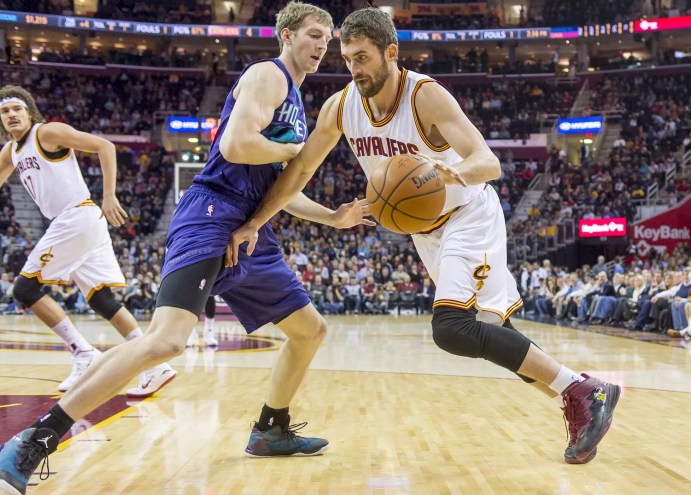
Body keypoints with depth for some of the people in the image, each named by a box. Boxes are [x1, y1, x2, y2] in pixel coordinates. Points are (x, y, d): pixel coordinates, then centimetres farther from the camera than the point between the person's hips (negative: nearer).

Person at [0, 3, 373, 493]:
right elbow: (234, 145, -19)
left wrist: (333, 217, 24)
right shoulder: (267, 75, -3)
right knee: (166, 340, -27)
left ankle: (271, 431, 29)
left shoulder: (295, 102, 25)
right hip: (211, 217, -10)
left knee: (311, 328, 15)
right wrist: (298, 151, -5)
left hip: (251, 232, 10)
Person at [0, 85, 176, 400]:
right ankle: (155, 367, 3)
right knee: (101, 300, 4)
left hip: (78, 218, -8)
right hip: (69, 225, 8)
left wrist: (109, 197, -16)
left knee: (26, 289, -7)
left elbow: (104, 146, -12)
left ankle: (84, 355, -7)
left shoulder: (48, 132, -5)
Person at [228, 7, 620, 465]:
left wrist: (457, 173, -57)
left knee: (453, 328, -24)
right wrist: (253, 224, -4)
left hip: (469, 217, -7)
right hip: (427, 230, 7)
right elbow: (300, 170, 2)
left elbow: (489, 162, -34)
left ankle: (585, 391, -14)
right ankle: (578, 404, 25)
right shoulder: (340, 107, -7)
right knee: (487, 330, 9)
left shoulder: (426, 96, -25)